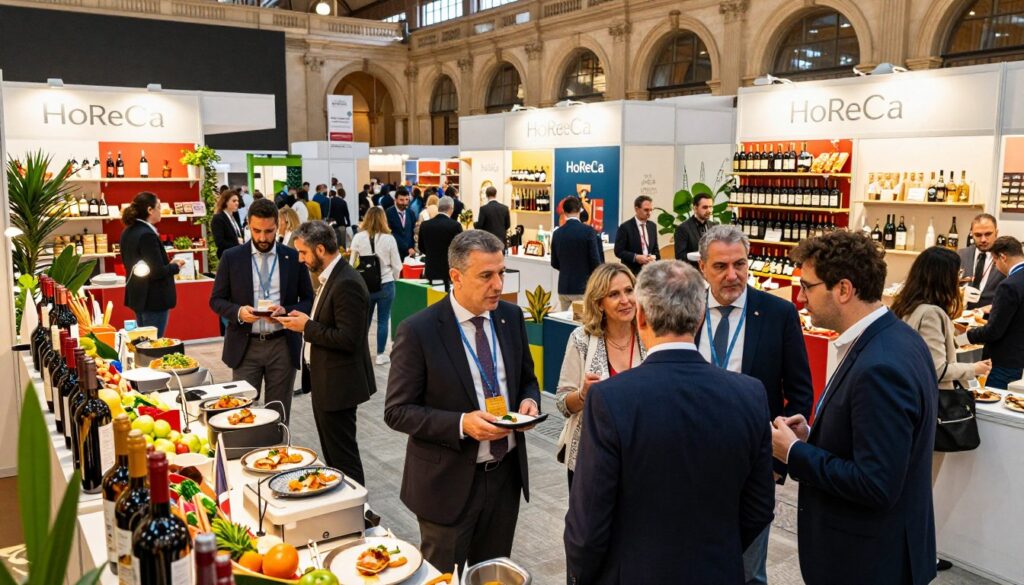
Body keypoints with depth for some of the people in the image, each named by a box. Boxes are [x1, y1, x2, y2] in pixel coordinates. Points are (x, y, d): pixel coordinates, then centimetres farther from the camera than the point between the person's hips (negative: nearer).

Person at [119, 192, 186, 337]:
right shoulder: (148, 235, -21)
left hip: (137, 296, 10)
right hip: (154, 298, -10)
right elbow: (157, 272, -24)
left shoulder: (128, 232, 7)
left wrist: (168, 264, 11)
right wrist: (175, 266, -5)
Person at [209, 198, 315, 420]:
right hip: (245, 346, 0)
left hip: (283, 345, 0)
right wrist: (238, 311, -16)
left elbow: (308, 300, 6)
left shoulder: (294, 258, 2)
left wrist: (286, 311, -15)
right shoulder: (231, 258, 2)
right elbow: (216, 300, 5)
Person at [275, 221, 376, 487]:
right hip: (326, 381, 10)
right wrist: (304, 320, 2)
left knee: (342, 455, 1)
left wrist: (307, 327, -18)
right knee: (332, 451, 21)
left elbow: (348, 338, -26)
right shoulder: (331, 277, 9)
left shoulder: (347, 284, -23)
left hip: (338, 384, -10)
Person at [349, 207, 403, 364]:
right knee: (383, 321, 7)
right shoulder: (389, 238, -9)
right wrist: (393, 279, 15)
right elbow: (397, 265, -4)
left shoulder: (358, 237, -7)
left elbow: (352, 263, 0)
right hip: (386, 285, -1)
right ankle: (380, 354, 12)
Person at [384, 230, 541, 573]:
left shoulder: (511, 317, -1)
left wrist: (529, 400, -10)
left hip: (506, 473, 5)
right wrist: (461, 424, -26)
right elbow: (397, 411, -14)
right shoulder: (419, 331, -17)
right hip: (450, 481, -4)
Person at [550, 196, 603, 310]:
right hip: (583, 288, -4)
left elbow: (554, 264, 8)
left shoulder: (557, 233, 1)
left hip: (564, 288, 4)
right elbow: (595, 261, -11)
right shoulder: (588, 231, -11)